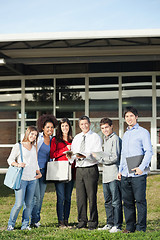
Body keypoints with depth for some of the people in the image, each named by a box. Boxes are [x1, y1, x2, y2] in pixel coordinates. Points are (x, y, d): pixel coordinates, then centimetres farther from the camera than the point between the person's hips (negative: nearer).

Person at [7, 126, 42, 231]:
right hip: (21, 179, -5)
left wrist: (39, 173, 11)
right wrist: (18, 164, -18)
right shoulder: (18, 146, 0)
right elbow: (10, 160, 1)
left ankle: (25, 224, 13)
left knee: (28, 204, 4)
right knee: (19, 203, -9)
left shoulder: (34, 148, 17)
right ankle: (11, 224, 7)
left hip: (32, 179, 5)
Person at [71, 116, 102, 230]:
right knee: (80, 197, 6)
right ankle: (82, 221, 14)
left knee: (92, 197, -4)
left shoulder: (96, 137, 0)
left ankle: (93, 223, 3)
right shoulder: (76, 138, 17)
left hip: (91, 169, -5)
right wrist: (72, 155, -8)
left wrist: (85, 156, -24)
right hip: (79, 169, 5)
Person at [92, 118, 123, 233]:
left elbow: (114, 158, -15)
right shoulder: (106, 139, 20)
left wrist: (99, 156, -10)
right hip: (106, 175, 9)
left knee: (116, 202, -5)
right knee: (108, 201, 13)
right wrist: (102, 161, 9)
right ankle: (110, 224, 21)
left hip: (114, 175, -9)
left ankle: (117, 225, -1)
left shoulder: (115, 139, -8)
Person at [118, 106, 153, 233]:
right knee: (127, 201, 7)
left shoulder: (143, 132, 0)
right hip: (125, 174, 6)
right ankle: (130, 226, 16)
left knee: (140, 200, -4)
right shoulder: (125, 135, 21)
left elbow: (149, 151, -7)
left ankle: (141, 228, 2)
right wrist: (120, 170, 17)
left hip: (138, 174, -6)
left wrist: (142, 167, -17)